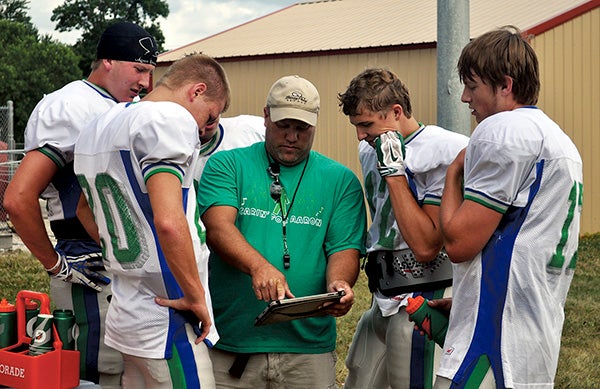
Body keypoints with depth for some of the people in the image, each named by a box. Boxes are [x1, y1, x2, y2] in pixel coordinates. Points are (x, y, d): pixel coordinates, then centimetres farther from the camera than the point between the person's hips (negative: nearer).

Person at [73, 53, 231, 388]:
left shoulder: (95, 130, 16)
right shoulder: (171, 119, -14)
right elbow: (169, 221, -26)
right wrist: (196, 297, -16)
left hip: (124, 318, 9)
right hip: (168, 323, -9)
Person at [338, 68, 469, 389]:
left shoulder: (444, 151, -15)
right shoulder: (370, 151, 12)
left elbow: (425, 247, -20)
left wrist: (394, 172, -18)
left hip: (423, 304, -8)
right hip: (384, 302, 8)